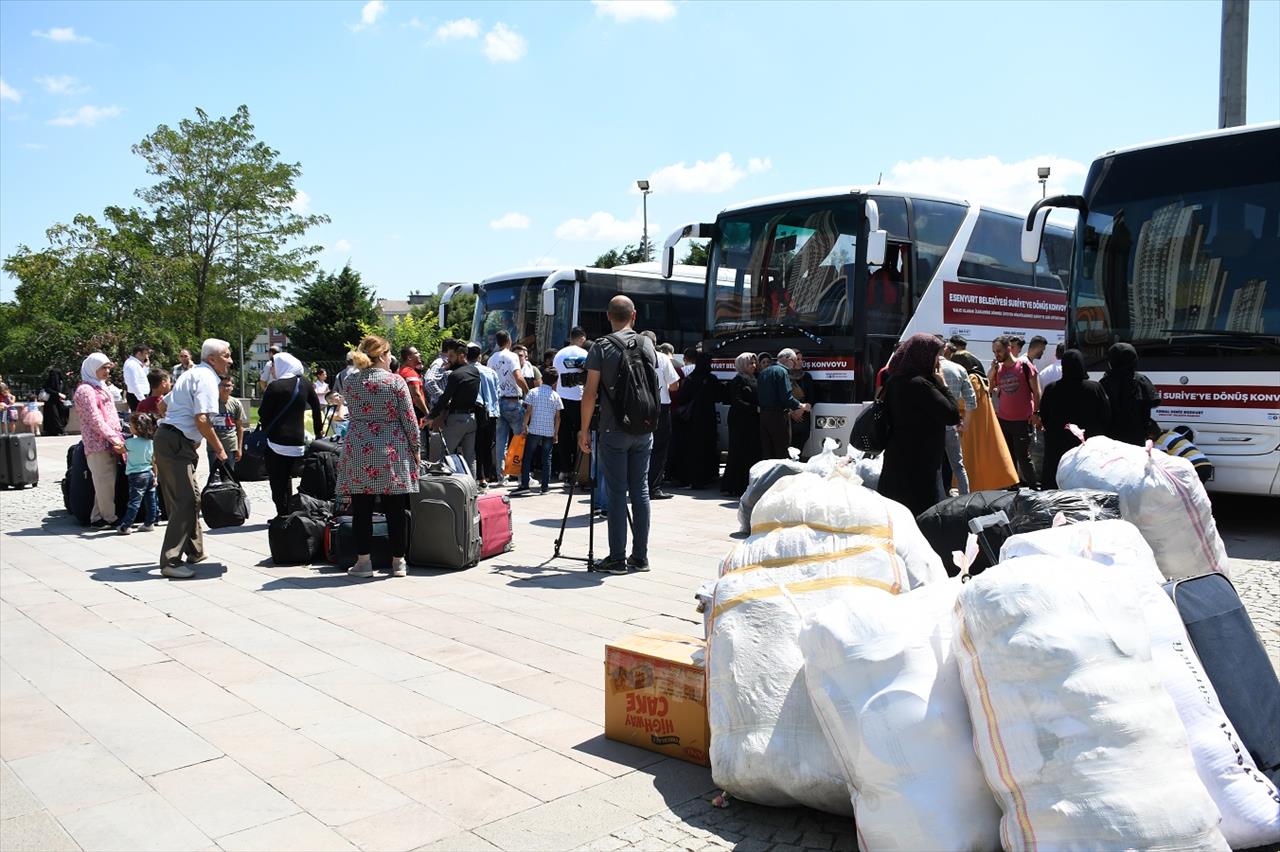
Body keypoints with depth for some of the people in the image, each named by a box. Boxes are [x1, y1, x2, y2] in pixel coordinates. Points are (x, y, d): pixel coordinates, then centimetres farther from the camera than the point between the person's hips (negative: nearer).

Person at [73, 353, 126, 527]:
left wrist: (118, 438, 11)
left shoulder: (101, 388, 21)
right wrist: (116, 439, -17)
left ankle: (97, 516, 14)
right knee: (105, 482, -5)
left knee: (104, 482, 9)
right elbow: (95, 420, -14)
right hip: (97, 443, -8)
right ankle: (111, 517, 1)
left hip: (108, 443, 8)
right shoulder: (86, 390, -7)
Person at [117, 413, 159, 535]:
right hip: (150, 474, 6)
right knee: (150, 501, 10)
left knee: (134, 501, -5)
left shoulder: (132, 442, -14)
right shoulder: (151, 441, 4)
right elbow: (154, 460, 8)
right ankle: (149, 523, 17)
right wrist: (155, 476, 13)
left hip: (137, 475, -6)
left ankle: (125, 526, 0)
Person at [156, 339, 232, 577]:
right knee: (185, 501, -11)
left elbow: (166, 404, 27)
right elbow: (202, 420, -20)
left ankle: (194, 551, 28)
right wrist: (219, 449, -10)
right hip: (177, 442, -11)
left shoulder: (193, 373, 20)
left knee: (190, 497, 18)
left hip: (166, 436, 11)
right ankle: (171, 561, -11)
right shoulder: (206, 378, -11)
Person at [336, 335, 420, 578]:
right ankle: (398, 561, 10)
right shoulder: (396, 381, -5)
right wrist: (415, 448, 6)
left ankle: (363, 560, 9)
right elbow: (409, 419, -4)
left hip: (358, 452, 2)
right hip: (392, 451, -2)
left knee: (362, 509, 6)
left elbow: (353, 414, 16)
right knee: (395, 509, 4)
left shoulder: (351, 382, 5)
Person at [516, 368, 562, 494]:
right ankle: (545, 486, 8)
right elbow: (557, 417, 2)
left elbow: (528, 412, -5)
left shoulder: (533, 392, -2)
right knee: (547, 459, 8)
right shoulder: (555, 396, 0)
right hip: (549, 432, 1)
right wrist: (556, 433, 9)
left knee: (527, 457, 5)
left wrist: (525, 427, 3)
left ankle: (524, 484, -1)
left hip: (534, 430, -1)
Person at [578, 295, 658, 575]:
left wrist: (584, 429, -1)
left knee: (617, 492, -1)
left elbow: (590, 393, -8)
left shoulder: (601, 347, -6)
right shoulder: (647, 345, 7)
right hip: (644, 430, 4)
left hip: (614, 430, -4)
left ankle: (617, 558, 2)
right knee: (640, 490, 8)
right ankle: (640, 556, 12)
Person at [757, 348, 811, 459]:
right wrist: (801, 406, -6)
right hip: (778, 416, -8)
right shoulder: (782, 371, -10)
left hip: (763, 415, 8)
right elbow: (786, 396, -19)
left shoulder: (763, 372, 17)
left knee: (766, 452, 10)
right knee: (781, 451, -3)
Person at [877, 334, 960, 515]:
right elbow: (953, 415, -17)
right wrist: (942, 384, -5)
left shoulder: (894, 381, 9)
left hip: (895, 462, 9)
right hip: (919, 467, -9)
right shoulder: (919, 384, -18)